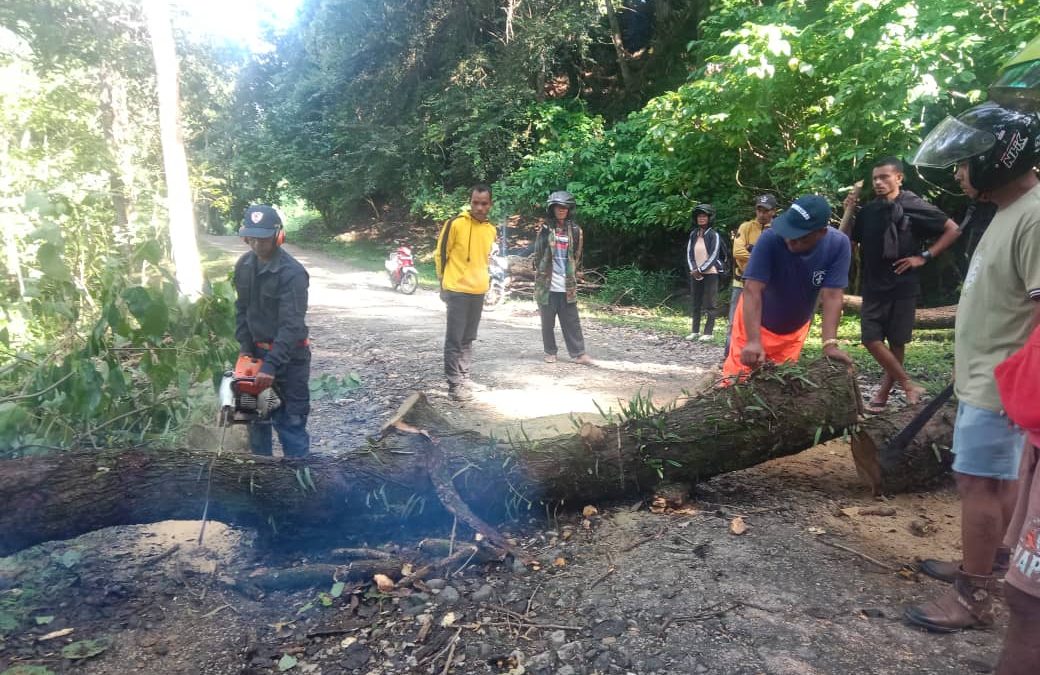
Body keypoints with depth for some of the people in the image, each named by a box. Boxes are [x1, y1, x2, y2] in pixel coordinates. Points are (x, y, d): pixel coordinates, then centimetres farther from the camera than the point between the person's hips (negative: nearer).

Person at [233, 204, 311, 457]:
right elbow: (241, 310, 9)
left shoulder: (292, 273, -22)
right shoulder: (244, 265, 1)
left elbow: (292, 325, -26)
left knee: (291, 421, -3)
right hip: (257, 351, 7)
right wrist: (245, 348, -1)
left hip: (289, 356, -7)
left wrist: (271, 365, -31)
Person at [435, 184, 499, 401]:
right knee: (454, 339, -3)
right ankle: (455, 384, 2)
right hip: (457, 290, -6)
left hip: (478, 291, 6)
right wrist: (444, 282, -1)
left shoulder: (491, 230, 7)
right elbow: (441, 254, -4)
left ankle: (464, 379, 21)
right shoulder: (455, 223, -11)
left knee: (468, 339, 13)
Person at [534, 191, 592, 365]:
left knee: (572, 322, 3)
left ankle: (578, 353, 9)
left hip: (567, 285, 2)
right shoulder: (545, 229, -1)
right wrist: (540, 275, 5)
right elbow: (538, 254, 5)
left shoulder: (575, 230, 5)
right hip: (547, 284, -1)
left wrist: (572, 276, 11)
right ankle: (550, 352, 20)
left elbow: (577, 257, 13)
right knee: (548, 322, 7)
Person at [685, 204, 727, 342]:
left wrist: (700, 269, -14)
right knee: (694, 302, 7)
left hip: (710, 273, -5)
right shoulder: (693, 235, 9)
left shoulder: (714, 235, -6)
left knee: (709, 304, -4)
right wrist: (693, 270, -8)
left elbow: (714, 256, -11)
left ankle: (708, 333, -1)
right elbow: (689, 253, 6)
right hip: (695, 273, 5)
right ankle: (695, 331, 14)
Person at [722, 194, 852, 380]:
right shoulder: (770, 239, -31)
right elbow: (752, 290, -36)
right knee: (740, 377, -2)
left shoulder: (839, 245, -23)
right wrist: (753, 341, -46)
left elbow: (832, 295, -26)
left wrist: (830, 344, -38)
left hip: (795, 329, 3)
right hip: (755, 322, -3)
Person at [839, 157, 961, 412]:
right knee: (871, 339, -4)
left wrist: (924, 256, -7)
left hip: (903, 286, -4)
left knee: (896, 342, 3)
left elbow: (953, 230, 0)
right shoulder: (867, 211, 6)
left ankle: (883, 394, 13)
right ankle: (909, 385, 7)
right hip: (873, 287, 4)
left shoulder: (914, 207, -5)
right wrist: (849, 210, -4)